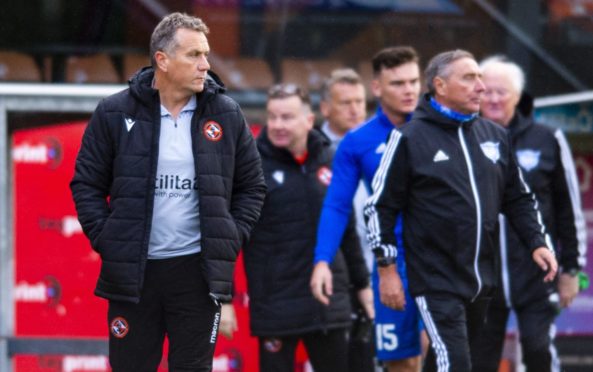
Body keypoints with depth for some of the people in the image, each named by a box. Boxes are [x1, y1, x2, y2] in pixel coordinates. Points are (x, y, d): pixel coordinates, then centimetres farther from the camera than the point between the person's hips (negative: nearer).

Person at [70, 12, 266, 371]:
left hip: (198, 271, 1)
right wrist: (106, 241, -5)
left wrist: (233, 239, 1)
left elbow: (252, 186, 12)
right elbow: (87, 184, 4)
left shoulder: (227, 115, 3)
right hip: (131, 271, -1)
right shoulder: (115, 113, -2)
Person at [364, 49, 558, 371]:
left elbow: (519, 198, 20)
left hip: (483, 281, 6)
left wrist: (537, 243, 5)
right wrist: (388, 268, -6)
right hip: (436, 281, -6)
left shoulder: (494, 136, 12)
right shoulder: (410, 138, -5)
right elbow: (380, 206, -3)